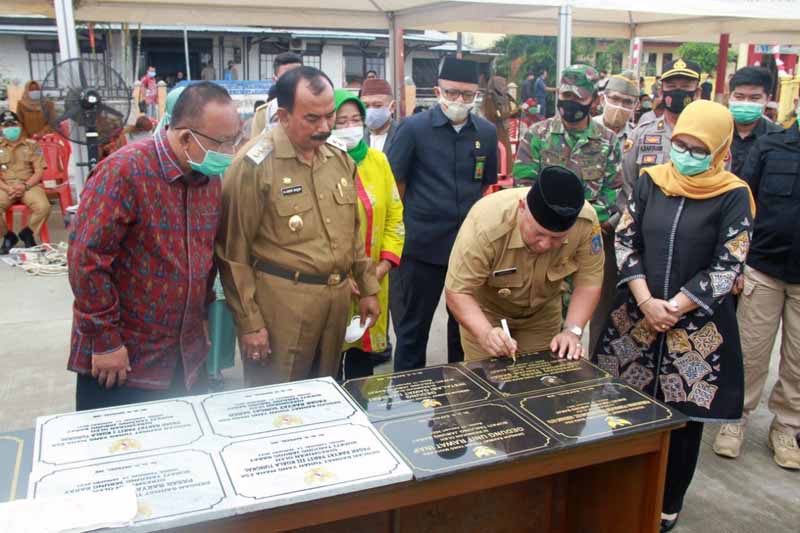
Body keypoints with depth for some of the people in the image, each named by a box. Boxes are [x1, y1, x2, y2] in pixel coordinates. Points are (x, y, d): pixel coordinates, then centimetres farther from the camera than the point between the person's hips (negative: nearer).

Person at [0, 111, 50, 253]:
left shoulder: (31, 145, 8)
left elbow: (39, 171, 2)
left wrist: (25, 186, -14)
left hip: (29, 185, 0)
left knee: (43, 207, -31)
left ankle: (28, 233, 0)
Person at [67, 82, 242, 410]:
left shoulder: (210, 176, 3)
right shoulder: (125, 171, -18)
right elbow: (86, 258, -19)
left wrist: (201, 312, 14)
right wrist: (105, 341, -15)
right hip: (122, 355, -6)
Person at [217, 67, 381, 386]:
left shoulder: (340, 156, 8)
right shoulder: (255, 164, -12)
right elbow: (234, 250, -9)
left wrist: (368, 288, 17)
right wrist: (249, 322, -9)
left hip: (337, 299, 6)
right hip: (280, 302, -6)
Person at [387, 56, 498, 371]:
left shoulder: (486, 133, 3)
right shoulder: (414, 128, -8)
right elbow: (393, 181, -2)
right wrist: (414, 218, 4)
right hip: (423, 244, -3)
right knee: (413, 324, 7)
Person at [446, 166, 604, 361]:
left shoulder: (586, 221, -30)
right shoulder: (486, 224, -38)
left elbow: (589, 280, -18)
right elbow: (457, 290, -31)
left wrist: (572, 330, -29)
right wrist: (486, 334, -45)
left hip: (542, 310, 3)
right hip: (486, 310, -2)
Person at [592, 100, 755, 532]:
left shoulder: (733, 197, -6)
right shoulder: (650, 181, 3)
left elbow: (727, 267, -9)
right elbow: (625, 241, 1)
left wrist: (673, 308, -13)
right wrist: (646, 301, -10)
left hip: (699, 325, -2)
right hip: (636, 314, 2)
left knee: (685, 416, 7)